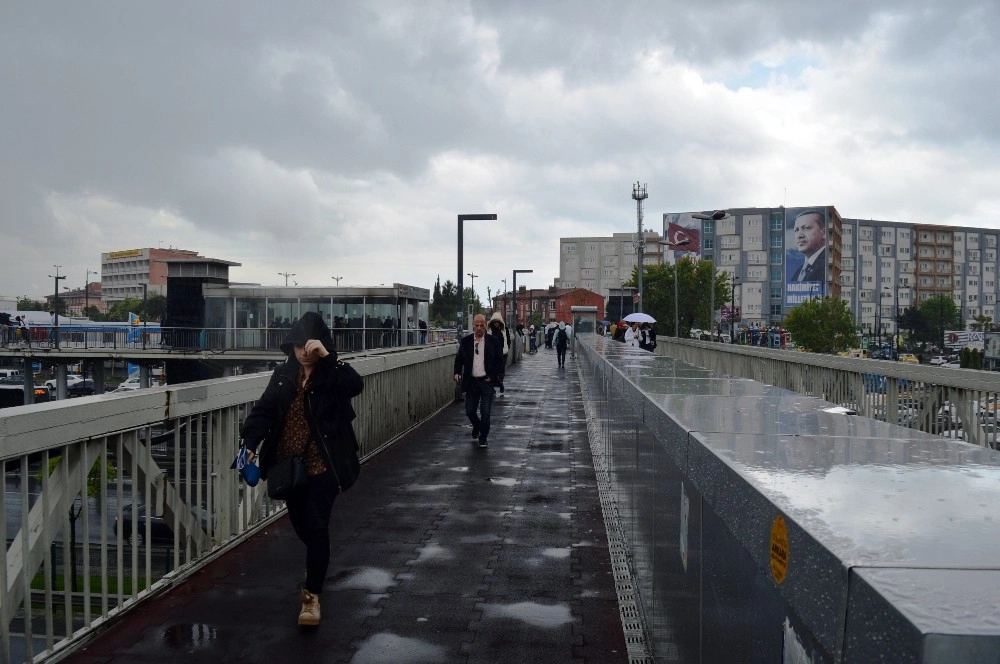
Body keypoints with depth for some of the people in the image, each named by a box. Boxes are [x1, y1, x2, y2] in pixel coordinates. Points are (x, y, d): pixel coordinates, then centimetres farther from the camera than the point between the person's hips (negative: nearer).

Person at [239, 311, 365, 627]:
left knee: (316, 527, -6)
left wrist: (327, 357, -34)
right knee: (300, 524, 18)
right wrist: (250, 443, -15)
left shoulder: (332, 374, -9)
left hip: (321, 465, -5)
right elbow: (264, 409, -1)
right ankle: (316, 569, 46)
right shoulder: (284, 373, 4)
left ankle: (312, 595, 6)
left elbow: (356, 386, -30)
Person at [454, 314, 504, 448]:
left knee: (485, 412, -5)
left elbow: (501, 361, 3)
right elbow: (459, 359, 8)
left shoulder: (493, 341, -2)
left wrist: (496, 377, -6)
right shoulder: (465, 341, 3)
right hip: (471, 382, 2)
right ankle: (477, 426, 39)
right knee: (470, 411, 7)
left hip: (487, 381, -2)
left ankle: (483, 437, 12)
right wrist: (457, 373, -8)